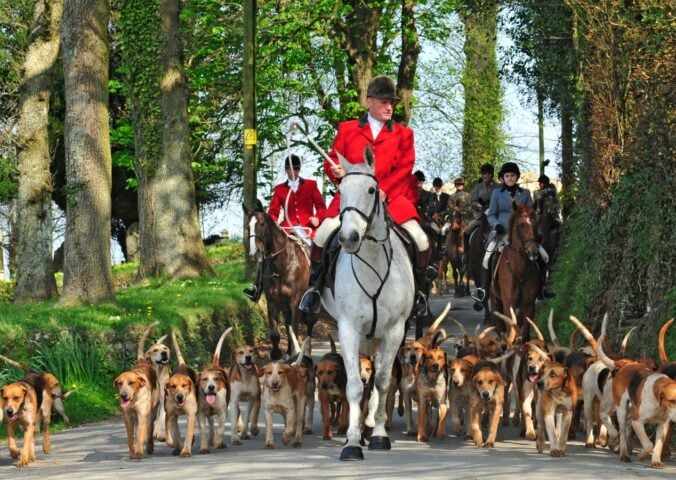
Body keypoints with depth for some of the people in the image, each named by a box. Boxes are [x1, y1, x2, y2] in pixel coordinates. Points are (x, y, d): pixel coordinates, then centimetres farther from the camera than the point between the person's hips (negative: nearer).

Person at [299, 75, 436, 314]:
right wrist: (335, 171, -13)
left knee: (420, 241, -19)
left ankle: (418, 287, 10)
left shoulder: (403, 134, 13)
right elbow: (331, 161, 13)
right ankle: (315, 283, 2)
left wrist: (383, 190, -16)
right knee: (323, 234, -24)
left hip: (391, 197, 0)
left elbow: (404, 169, 1)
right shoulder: (347, 129, 14)